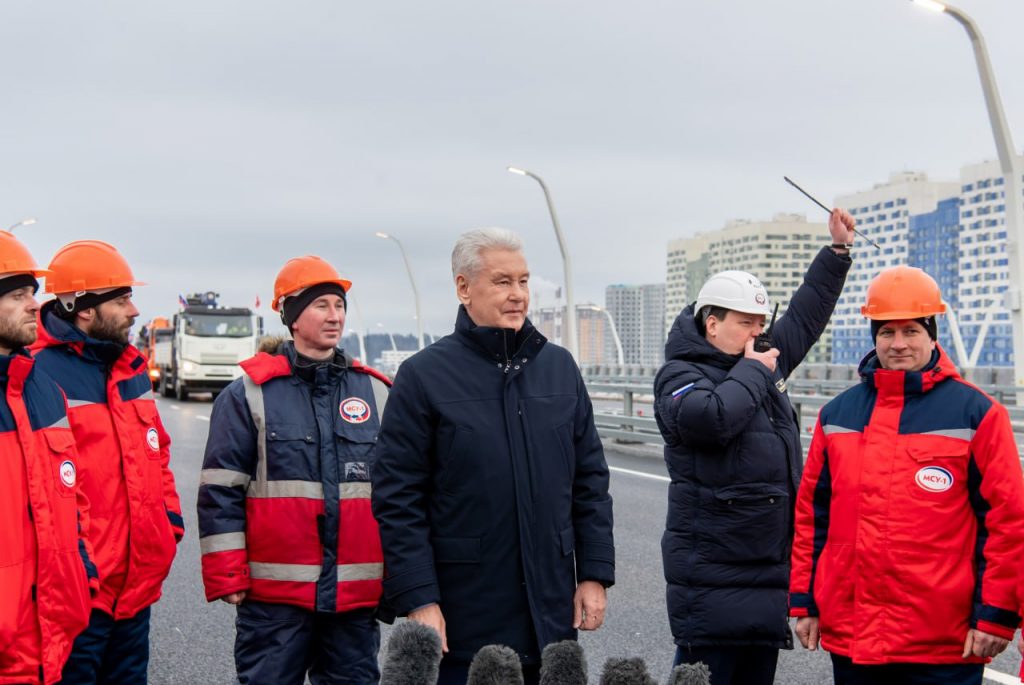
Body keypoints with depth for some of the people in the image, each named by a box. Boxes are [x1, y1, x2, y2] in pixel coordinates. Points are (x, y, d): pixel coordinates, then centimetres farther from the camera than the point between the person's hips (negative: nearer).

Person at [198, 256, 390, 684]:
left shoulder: (376, 392, 10)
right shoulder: (250, 394, 0)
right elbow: (221, 492, -2)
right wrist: (227, 577, -7)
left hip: (357, 595, 3)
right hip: (274, 592, -3)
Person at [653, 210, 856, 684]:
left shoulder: (765, 362, 16)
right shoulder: (680, 375, -7)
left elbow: (805, 315, 29)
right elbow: (711, 416, -28)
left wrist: (838, 250, 25)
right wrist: (753, 371, -12)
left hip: (771, 570, 8)